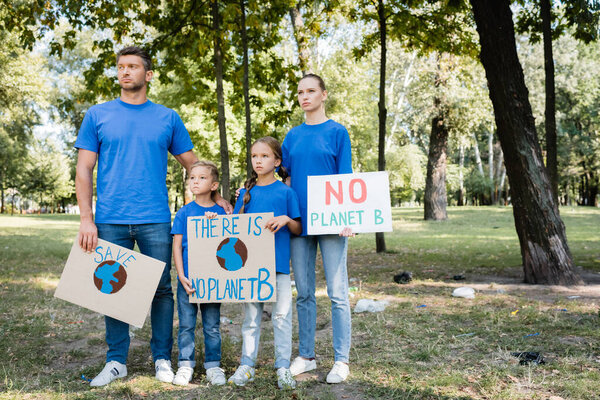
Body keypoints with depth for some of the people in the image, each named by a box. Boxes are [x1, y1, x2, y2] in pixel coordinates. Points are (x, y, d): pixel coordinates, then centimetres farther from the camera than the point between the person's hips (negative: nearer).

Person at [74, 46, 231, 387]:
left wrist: (216, 198, 1)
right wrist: (87, 218, -4)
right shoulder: (98, 115, 8)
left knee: (161, 289, 5)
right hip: (110, 221, 0)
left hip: (155, 221, 0)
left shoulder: (168, 118, 9)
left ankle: (163, 359, 18)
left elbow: (192, 164, 13)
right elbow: (84, 169, 5)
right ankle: (116, 361, 20)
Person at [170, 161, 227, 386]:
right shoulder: (184, 212, 2)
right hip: (188, 278, 0)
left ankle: (213, 365, 19)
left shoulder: (220, 213, 3)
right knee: (186, 324, 6)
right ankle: (185, 365, 18)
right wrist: (181, 276, -8)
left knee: (212, 325, 8)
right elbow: (177, 246, 1)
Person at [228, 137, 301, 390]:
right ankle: (247, 366, 17)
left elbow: (298, 229, 3)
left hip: (278, 262, -2)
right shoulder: (246, 192, 10)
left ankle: (283, 368, 8)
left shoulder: (285, 192, 2)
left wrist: (286, 220, -16)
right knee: (251, 316, 9)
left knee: (282, 315, -1)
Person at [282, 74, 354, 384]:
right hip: (300, 220, 4)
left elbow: (345, 178, -2)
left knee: (337, 292, 0)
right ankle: (305, 356, 20)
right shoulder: (293, 136, 12)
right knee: (304, 293, 9)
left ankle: (342, 360, 8)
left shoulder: (337, 132, 1)